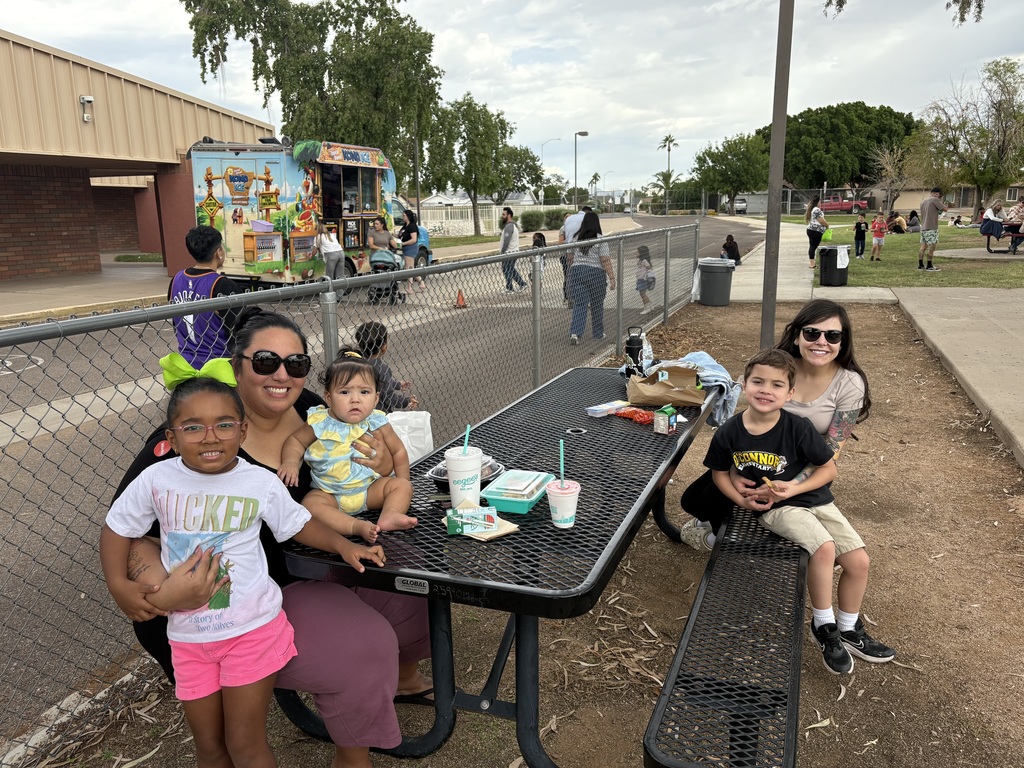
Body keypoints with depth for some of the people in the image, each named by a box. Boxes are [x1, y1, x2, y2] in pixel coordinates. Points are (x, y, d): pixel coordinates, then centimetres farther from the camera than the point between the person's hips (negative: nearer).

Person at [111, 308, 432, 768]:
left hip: (307, 566, 7)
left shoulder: (310, 412, -8)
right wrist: (148, 592, -41)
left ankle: (404, 678, 38)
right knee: (364, 646, -18)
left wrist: (381, 466, -20)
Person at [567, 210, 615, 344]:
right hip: (596, 274, -3)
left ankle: (575, 332, -16)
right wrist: (612, 278, -9)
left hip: (576, 272, 3)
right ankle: (598, 333, 23)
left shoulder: (576, 238, 5)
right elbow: (606, 261, -11)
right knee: (597, 305, 11)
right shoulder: (599, 240, -8)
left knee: (579, 304, 0)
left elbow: (571, 256, 15)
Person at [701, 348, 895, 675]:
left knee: (858, 560, -7)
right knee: (823, 546, -27)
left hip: (814, 498, 3)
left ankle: (848, 629, 19)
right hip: (773, 508, -3)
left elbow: (829, 469, -4)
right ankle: (823, 625, -5)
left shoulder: (798, 429, -14)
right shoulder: (728, 434, -12)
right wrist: (742, 500, -11)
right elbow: (719, 472, 4)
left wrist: (793, 488, -18)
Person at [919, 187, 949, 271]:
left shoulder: (923, 201, 15)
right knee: (931, 246, -4)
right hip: (931, 228, -8)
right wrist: (946, 205, 10)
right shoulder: (935, 200, -9)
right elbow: (945, 209, -11)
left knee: (923, 246, 9)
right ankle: (929, 266, -3)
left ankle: (920, 265, 10)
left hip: (923, 227, 8)